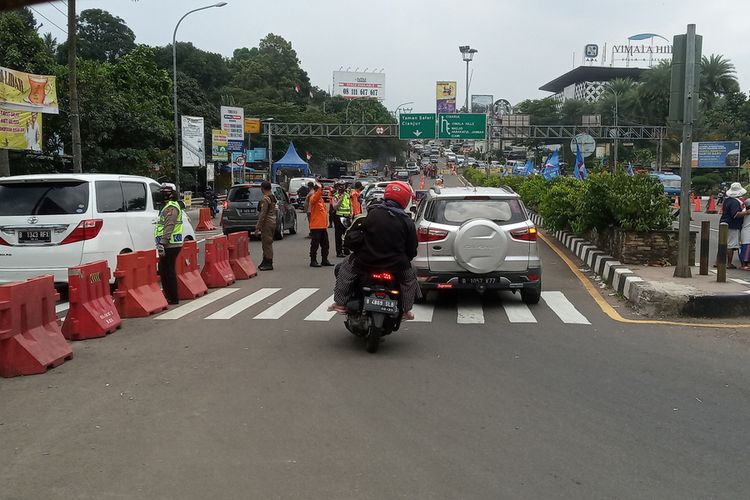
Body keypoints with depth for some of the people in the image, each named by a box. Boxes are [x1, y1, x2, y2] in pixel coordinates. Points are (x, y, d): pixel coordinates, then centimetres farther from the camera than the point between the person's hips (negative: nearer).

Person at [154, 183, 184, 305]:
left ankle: (173, 298, 1)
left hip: (170, 245, -11)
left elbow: (168, 228, -22)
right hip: (170, 245, 11)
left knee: (168, 271, -5)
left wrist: (162, 243, -25)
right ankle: (169, 295, 24)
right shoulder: (169, 206, 20)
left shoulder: (171, 208, -14)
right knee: (163, 270, 17)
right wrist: (162, 243, 24)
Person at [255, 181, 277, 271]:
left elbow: (263, 214, -20)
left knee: (267, 243, -5)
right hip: (273, 222, 9)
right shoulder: (273, 198, 12)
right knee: (268, 243, 16)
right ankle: (265, 262, 24)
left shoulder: (265, 199, -16)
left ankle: (268, 264, -2)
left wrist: (258, 227, -17)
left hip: (267, 223, -9)